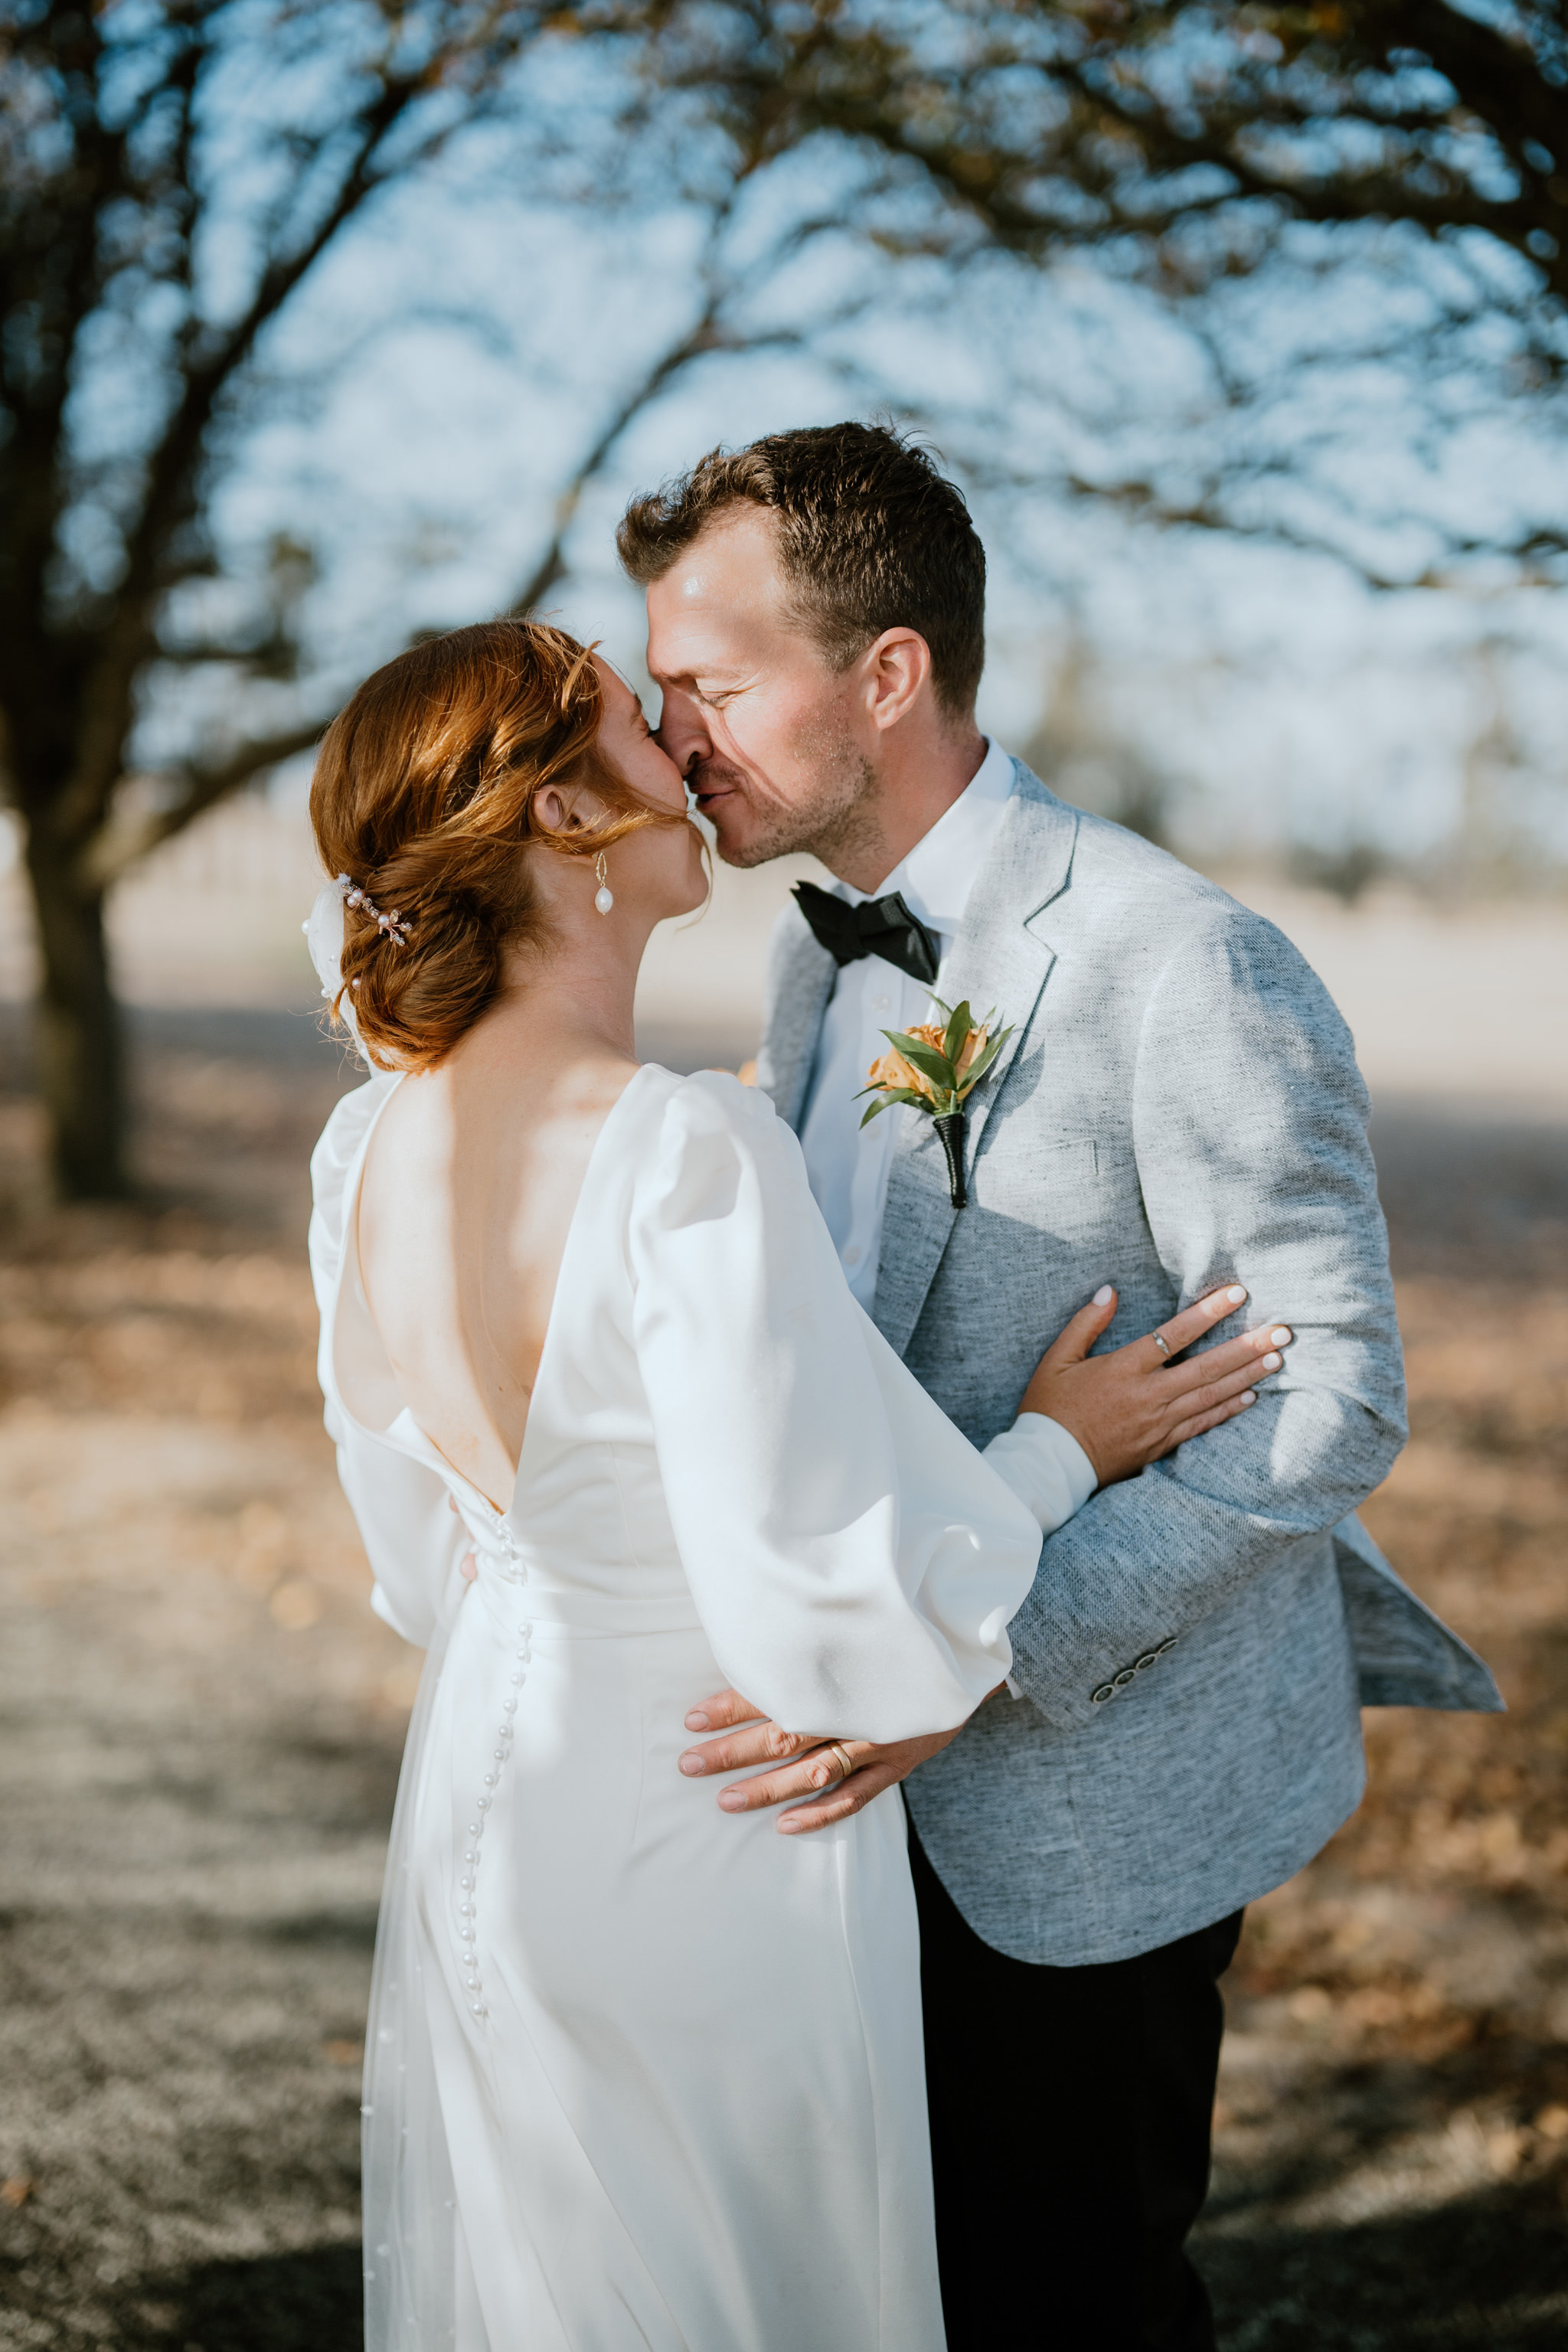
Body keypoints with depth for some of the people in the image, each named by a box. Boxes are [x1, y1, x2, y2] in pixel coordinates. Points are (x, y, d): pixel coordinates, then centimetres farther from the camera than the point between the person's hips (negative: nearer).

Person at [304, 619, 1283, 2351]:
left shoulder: (367, 1146, -6)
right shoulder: (686, 1154, -31)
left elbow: (436, 1560, 7)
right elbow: (834, 1632, -26)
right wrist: (1056, 1451, -10)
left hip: (479, 1803, 7)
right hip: (706, 1865, -7)